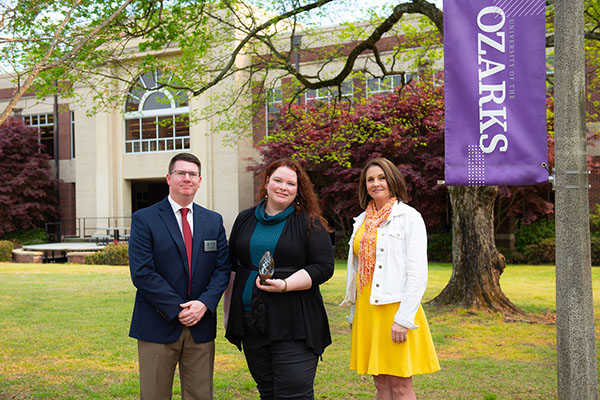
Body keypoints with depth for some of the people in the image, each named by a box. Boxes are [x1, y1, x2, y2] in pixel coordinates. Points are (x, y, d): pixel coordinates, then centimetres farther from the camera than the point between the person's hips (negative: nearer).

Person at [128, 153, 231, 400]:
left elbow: (223, 268, 6)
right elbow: (142, 273, -10)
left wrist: (204, 303, -11)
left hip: (201, 327, 3)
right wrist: (178, 309, -14)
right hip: (158, 327, -3)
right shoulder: (144, 219, -2)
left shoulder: (214, 221, 11)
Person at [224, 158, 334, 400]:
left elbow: (324, 267, -7)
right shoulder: (245, 220, 13)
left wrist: (285, 285, -18)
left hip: (293, 326, -4)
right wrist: (228, 312, 13)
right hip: (250, 323, 4)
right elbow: (232, 267, 17)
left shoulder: (309, 223, 0)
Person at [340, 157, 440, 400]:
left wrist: (404, 318, -17)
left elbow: (418, 273, -11)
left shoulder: (409, 217, -5)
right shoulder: (362, 221, 14)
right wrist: (355, 314, 16)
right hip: (367, 308, 6)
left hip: (395, 306, -6)